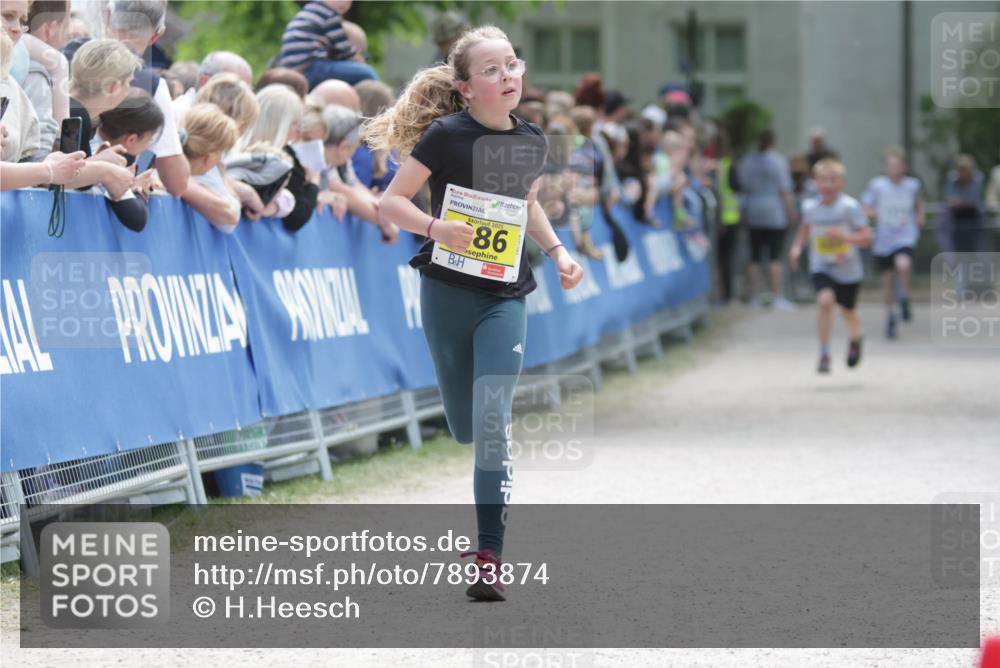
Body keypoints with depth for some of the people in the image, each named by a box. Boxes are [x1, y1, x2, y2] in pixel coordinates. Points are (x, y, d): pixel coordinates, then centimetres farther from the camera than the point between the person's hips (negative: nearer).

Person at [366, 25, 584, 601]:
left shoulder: (531, 141, 2)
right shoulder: (447, 134, -11)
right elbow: (391, 201, -9)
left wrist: (558, 251, 9)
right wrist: (435, 227, -26)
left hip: (505, 295, 2)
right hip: (448, 293, -2)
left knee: (493, 418, -13)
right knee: (464, 427, 8)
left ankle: (490, 560, -14)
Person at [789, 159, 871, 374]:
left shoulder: (850, 207, -16)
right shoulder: (809, 207, -5)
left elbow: (866, 237, -16)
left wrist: (844, 237, -31)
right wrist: (797, 246, 4)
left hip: (848, 269, -1)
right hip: (821, 268, 1)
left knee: (847, 311, 16)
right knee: (825, 300, -26)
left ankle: (855, 340, 52)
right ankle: (824, 354, -17)